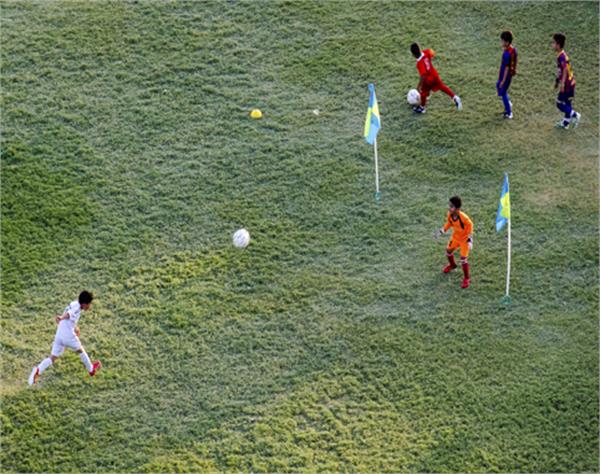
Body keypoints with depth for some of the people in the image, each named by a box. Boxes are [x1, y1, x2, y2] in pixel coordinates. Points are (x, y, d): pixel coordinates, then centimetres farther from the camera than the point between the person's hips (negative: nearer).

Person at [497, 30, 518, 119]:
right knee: (498, 86, 28)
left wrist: (503, 80, -18)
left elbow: (506, 68, -25)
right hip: (511, 73, 9)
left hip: (506, 75, -9)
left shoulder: (506, 54, -30)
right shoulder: (513, 49, -3)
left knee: (503, 93, 8)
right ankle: (509, 104, 31)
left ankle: (509, 113, 19)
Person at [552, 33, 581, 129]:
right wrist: (557, 81, 26)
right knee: (566, 103, 18)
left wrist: (562, 83, -32)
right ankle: (565, 123, 27)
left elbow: (565, 70, -29)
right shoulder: (560, 55, 8)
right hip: (569, 83, 10)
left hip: (567, 84, -10)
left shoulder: (561, 57, -22)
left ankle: (574, 115, 5)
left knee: (560, 104, -1)